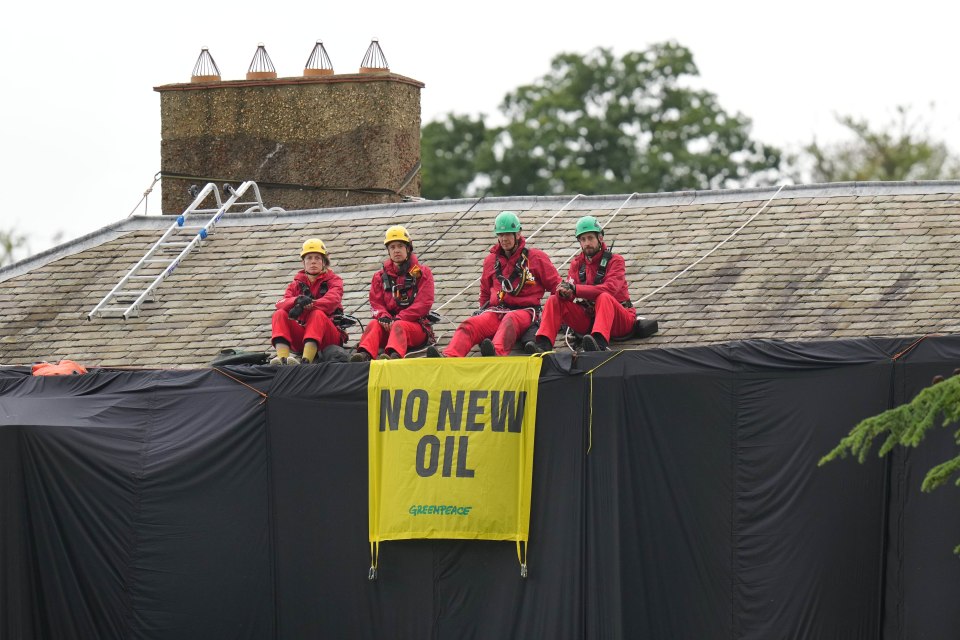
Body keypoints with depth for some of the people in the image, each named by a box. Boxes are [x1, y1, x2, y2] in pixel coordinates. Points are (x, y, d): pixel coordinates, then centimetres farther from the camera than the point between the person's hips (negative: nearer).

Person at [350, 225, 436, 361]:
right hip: (389, 324, 3)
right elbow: (376, 303, 9)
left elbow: (424, 303, -5)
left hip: (416, 325, -3)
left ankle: (394, 355, -70)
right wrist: (384, 318, -16)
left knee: (399, 326, -37)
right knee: (373, 325, -29)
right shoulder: (381, 276, 19)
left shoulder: (422, 272, 8)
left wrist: (399, 318, -17)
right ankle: (364, 354, -58)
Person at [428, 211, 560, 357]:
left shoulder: (535, 257, 7)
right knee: (469, 325, -27)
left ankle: (496, 353, -71)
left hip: (524, 310, -4)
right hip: (496, 311, 4)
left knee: (510, 320, -41)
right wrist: (483, 310, 21)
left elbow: (555, 285, 9)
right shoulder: (491, 260, 19)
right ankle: (449, 357, -54)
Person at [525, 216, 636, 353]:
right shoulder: (577, 263, 10)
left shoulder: (615, 261, -6)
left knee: (604, 298, -37)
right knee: (555, 301, -10)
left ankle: (601, 344, -60)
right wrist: (564, 292, -29)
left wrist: (574, 289, -29)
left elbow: (610, 289, -23)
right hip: (589, 318, 5)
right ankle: (543, 344, -28)